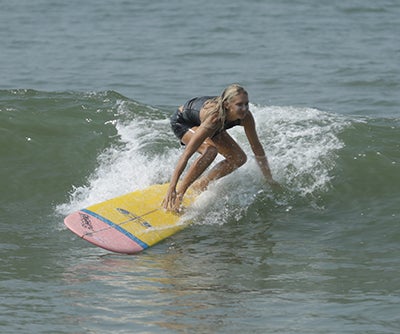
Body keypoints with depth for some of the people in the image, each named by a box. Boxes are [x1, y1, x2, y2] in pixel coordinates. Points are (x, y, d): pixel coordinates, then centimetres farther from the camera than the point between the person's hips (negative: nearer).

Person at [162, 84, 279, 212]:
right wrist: (171, 188, -48)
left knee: (239, 158, -2)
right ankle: (179, 192, -24)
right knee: (210, 150, -34)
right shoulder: (213, 118, -44)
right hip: (182, 122, -7)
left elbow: (257, 148, -13)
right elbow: (187, 153, -46)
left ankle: (197, 186, 8)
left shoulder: (246, 117, -28)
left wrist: (269, 179, -10)